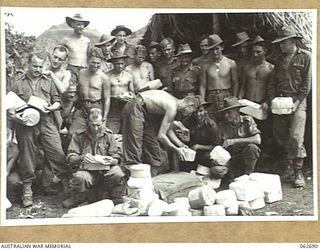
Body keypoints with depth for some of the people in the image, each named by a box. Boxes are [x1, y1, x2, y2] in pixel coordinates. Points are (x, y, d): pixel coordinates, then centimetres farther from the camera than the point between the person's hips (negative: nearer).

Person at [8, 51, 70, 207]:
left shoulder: (48, 82, 17)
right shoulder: (18, 84, 12)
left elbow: (57, 101, 15)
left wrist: (51, 108, -7)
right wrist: (15, 117, -11)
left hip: (46, 124, 1)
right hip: (26, 125, -1)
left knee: (58, 153, -7)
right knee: (27, 157, 4)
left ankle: (67, 184, 2)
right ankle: (27, 190, 15)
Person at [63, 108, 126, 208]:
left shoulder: (108, 135, 7)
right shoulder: (79, 135, 2)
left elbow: (116, 156, 8)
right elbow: (70, 158, -2)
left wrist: (113, 160, -18)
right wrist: (81, 158, -25)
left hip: (105, 169, 1)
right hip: (86, 170, -1)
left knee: (117, 174, -32)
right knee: (80, 177, -37)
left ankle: (117, 201, -3)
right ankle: (76, 199, -2)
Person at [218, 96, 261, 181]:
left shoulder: (248, 120, -7)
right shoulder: (222, 125, 0)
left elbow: (257, 140, -20)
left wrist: (234, 141, -25)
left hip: (247, 156, -1)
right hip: (231, 158, 1)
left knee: (251, 147, -33)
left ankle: (248, 174, -12)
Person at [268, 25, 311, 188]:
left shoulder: (305, 57, 0)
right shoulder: (280, 60, 16)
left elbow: (306, 84, -5)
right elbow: (272, 83, 15)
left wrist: (296, 103, -12)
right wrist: (273, 100, -1)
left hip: (297, 101, -5)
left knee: (295, 138, -10)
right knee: (280, 136, 4)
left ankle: (298, 173, -1)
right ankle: (288, 167, 17)